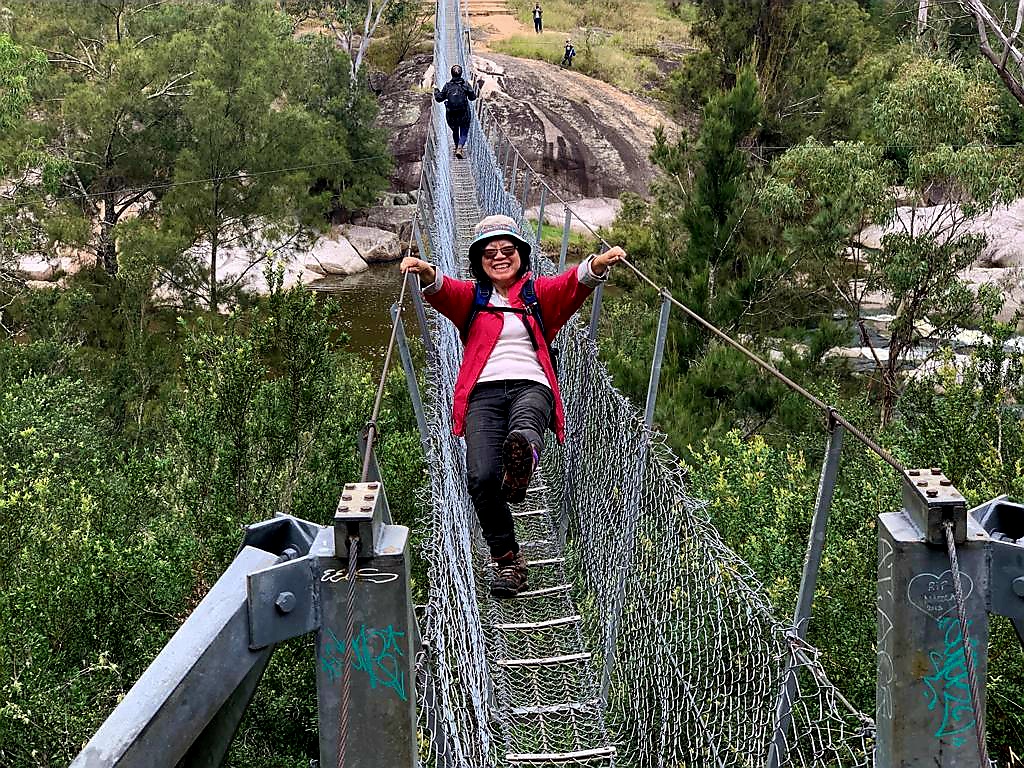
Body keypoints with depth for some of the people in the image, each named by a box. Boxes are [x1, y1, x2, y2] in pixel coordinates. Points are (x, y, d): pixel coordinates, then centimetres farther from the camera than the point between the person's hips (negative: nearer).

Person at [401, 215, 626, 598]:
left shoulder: (540, 293, 22)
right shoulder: (470, 297, 23)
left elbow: (574, 283, 1)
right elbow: (442, 291, 0)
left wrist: (598, 264, -23)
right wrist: (426, 273, -25)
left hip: (531, 386, -1)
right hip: (484, 392, 1)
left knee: (524, 426, -39)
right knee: (481, 477, -22)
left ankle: (523, 459, -73)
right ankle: (506, 559, -10)